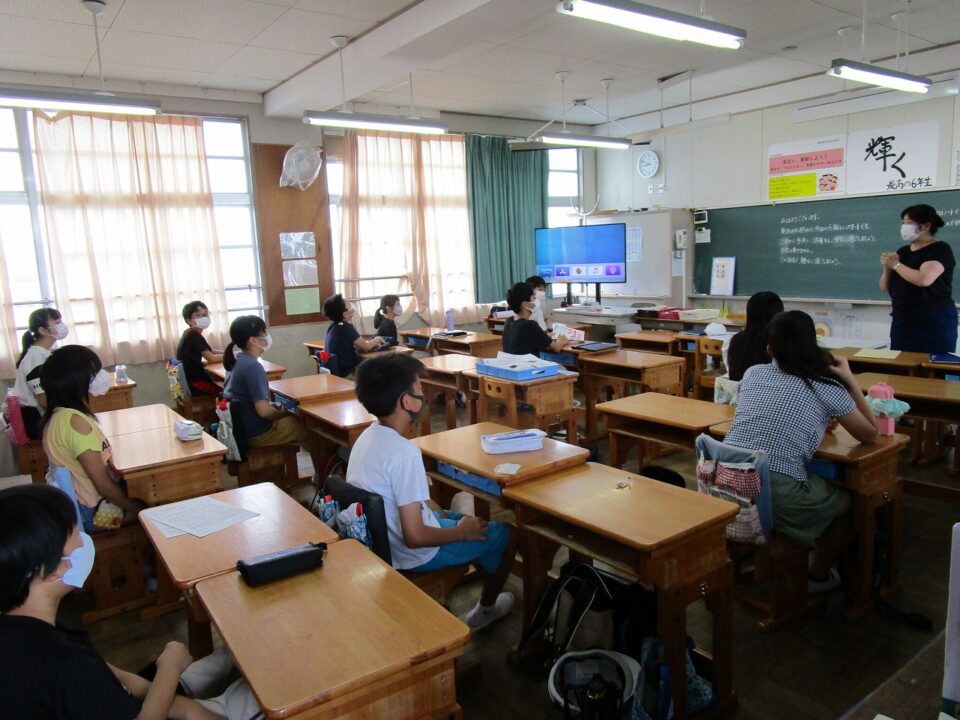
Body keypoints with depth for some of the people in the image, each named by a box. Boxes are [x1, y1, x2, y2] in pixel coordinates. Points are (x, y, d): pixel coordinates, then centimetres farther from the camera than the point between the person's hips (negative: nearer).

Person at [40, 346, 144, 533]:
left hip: (74, 503, 9)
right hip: (92, 510, -9)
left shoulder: (57, 414, 1)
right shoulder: (75, 420, -27)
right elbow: (104, 485, -25)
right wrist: (138, 509, -14)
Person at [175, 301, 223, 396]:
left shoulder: (191, 334, 13)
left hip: (193, 378, 9)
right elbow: (211, 358, -21)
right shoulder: (193, 335, -17)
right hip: (193, 383, -9)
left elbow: (211, 352, 16)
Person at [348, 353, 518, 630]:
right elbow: (415, 537, -29)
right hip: (412, 555, -8)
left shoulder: (368, 436, -4)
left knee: (467, 519, 29)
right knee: (507, 534, 11)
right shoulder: (404, 453, -31)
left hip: (379, 541, 8)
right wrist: (461, 531, -14)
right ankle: (486, 610, 30)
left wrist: (446, 516, 6)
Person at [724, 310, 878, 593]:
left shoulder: (752, 374, 12)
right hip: (777, 495, -5)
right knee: (845, 502, 28)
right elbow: (870, 434, 16)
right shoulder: (828, 388, 1)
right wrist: (850, 380, 18)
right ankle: (818, 576, 44)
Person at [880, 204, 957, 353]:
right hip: (902, 321, 6)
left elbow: (924, 279, -24)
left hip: (934, 322, -6)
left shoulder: (940, 249, -7)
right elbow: (885, 287, 14)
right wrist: (887, 267, -5)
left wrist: (896, 264, -11)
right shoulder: (903, 251, 13)